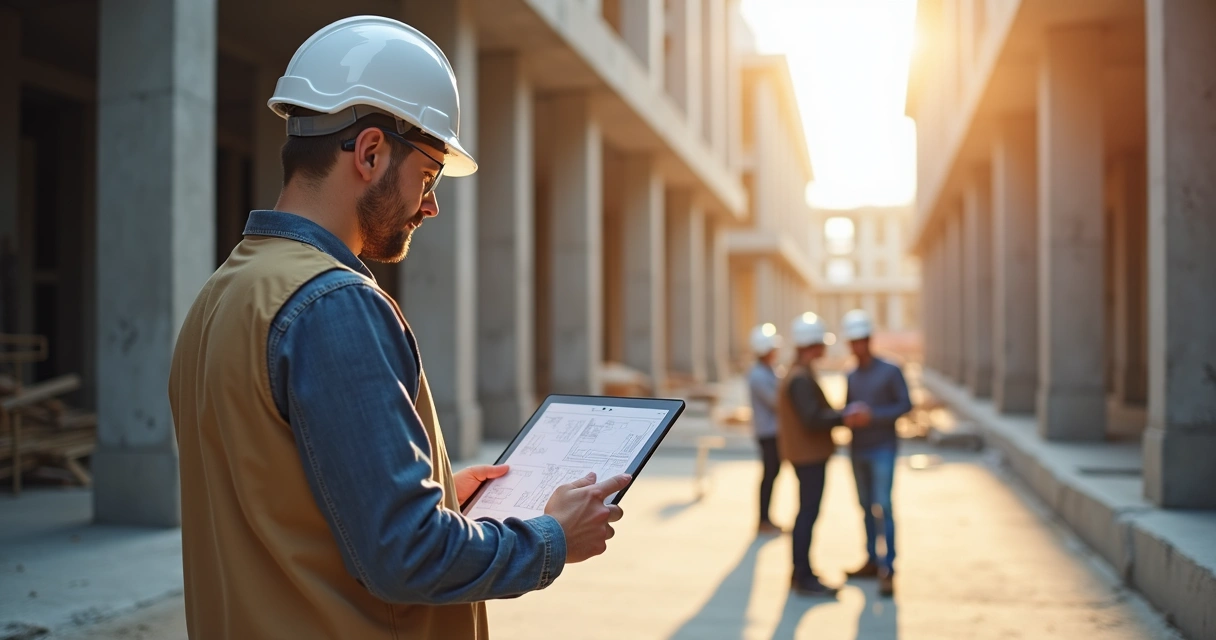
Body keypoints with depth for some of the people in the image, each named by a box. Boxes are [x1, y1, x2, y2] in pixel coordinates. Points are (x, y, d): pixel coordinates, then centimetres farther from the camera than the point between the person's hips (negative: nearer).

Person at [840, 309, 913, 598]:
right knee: (866, 506, 10)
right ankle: (872, 561, 20)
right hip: (858, 450, 6)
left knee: (883, 506, -13)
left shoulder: (890, 371, -6)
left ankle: (888, 570, -14)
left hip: (883, 449, -6)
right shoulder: (852, 377, 11)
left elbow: (906, 404, -9)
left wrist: (872, 416, -21)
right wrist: (847, 418, -10)